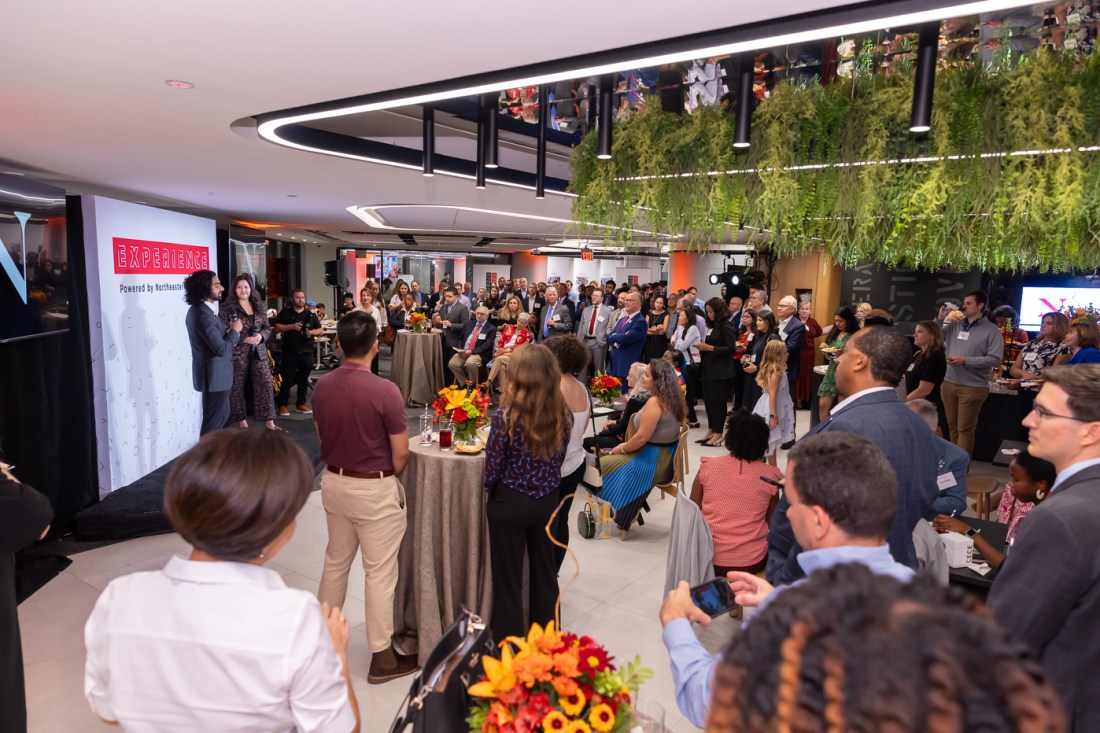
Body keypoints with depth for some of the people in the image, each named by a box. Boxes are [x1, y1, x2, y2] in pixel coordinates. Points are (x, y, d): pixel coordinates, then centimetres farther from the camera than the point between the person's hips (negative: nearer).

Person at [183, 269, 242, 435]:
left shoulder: (197, 309, 8)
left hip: (213, 374, 10)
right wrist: (234, 330, -12)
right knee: (214, 421, 1)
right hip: (215, 376, -10)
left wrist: (227, 331, -1)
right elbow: (221, 349, -26)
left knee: (221, 415, 22)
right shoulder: (204, 315, -24)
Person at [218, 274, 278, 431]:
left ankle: (269, 422, 7)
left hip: (258, 352, 4)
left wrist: (261, 336, -10)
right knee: (236, 387, 5)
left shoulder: (258, 307, 11)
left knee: (266, 384, 0)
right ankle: (242, 422, 19)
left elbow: (268, 327, 12)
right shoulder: (227, 307, -5)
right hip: (237, 353, -4)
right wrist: (244, 338, -20)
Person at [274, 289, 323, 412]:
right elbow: (276, 328, -3)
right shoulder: (285, 312, 4)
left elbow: (321, 330, 12)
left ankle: (301, 404, 18)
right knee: (288, 380, -2)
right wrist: (291, 326, -16)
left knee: (304, 380, 8)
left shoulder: (310, 314, 11)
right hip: (290, 352, -3)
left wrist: (312, 332, -9)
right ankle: (282, 405, 6)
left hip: (307, 352, 3)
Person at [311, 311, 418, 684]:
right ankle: (382, 656, 17)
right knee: (380, 571, 6)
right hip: (374, 488, -6)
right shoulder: (384, 391, -22)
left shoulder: (322, 387, -3)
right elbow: (401, 452, -15)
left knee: (336, 560, 23)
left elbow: (322, 436, 9)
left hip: (333, 481, 6)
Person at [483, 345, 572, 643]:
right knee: (544, 568, 21)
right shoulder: (563, 414, -7)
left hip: (510, 503, -4)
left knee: (508, 576, 11)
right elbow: (558, 460, 5)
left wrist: (490, 486, 7)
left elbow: (492, 469, -14)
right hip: (548, 500, 5)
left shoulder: (506, 416, -21)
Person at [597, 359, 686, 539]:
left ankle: (612, 513, 16)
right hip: (667, 457, 10)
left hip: (654, 461, -10)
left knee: (603, 464, 1)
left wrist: (621, 449, -6)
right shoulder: (673, 399, 5)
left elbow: (642, 437, -24)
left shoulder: (655, 402, -24)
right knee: (611, 458, 20)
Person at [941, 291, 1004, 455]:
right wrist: (941, 320, -2)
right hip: (948, 383, 4)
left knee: (965, 429, 1)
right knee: (953, 426, 13)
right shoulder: (954, 324, 7)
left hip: (973, 387, -4)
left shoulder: (991, 331, -4)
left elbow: (995, 359, -12)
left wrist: (965, 361, -18)